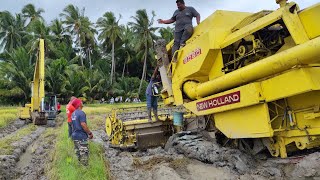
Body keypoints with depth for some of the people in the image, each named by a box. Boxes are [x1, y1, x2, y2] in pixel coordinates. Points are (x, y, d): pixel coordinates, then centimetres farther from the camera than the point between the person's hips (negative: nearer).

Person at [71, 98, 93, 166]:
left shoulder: (73, 114, 10)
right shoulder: (81, 113, -18)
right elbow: (83, 124, -24)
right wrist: (90, 133, -16)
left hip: (75, 135, 9)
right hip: (81, 136, -9)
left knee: (78, 151, 17)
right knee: (84, 153, -3)